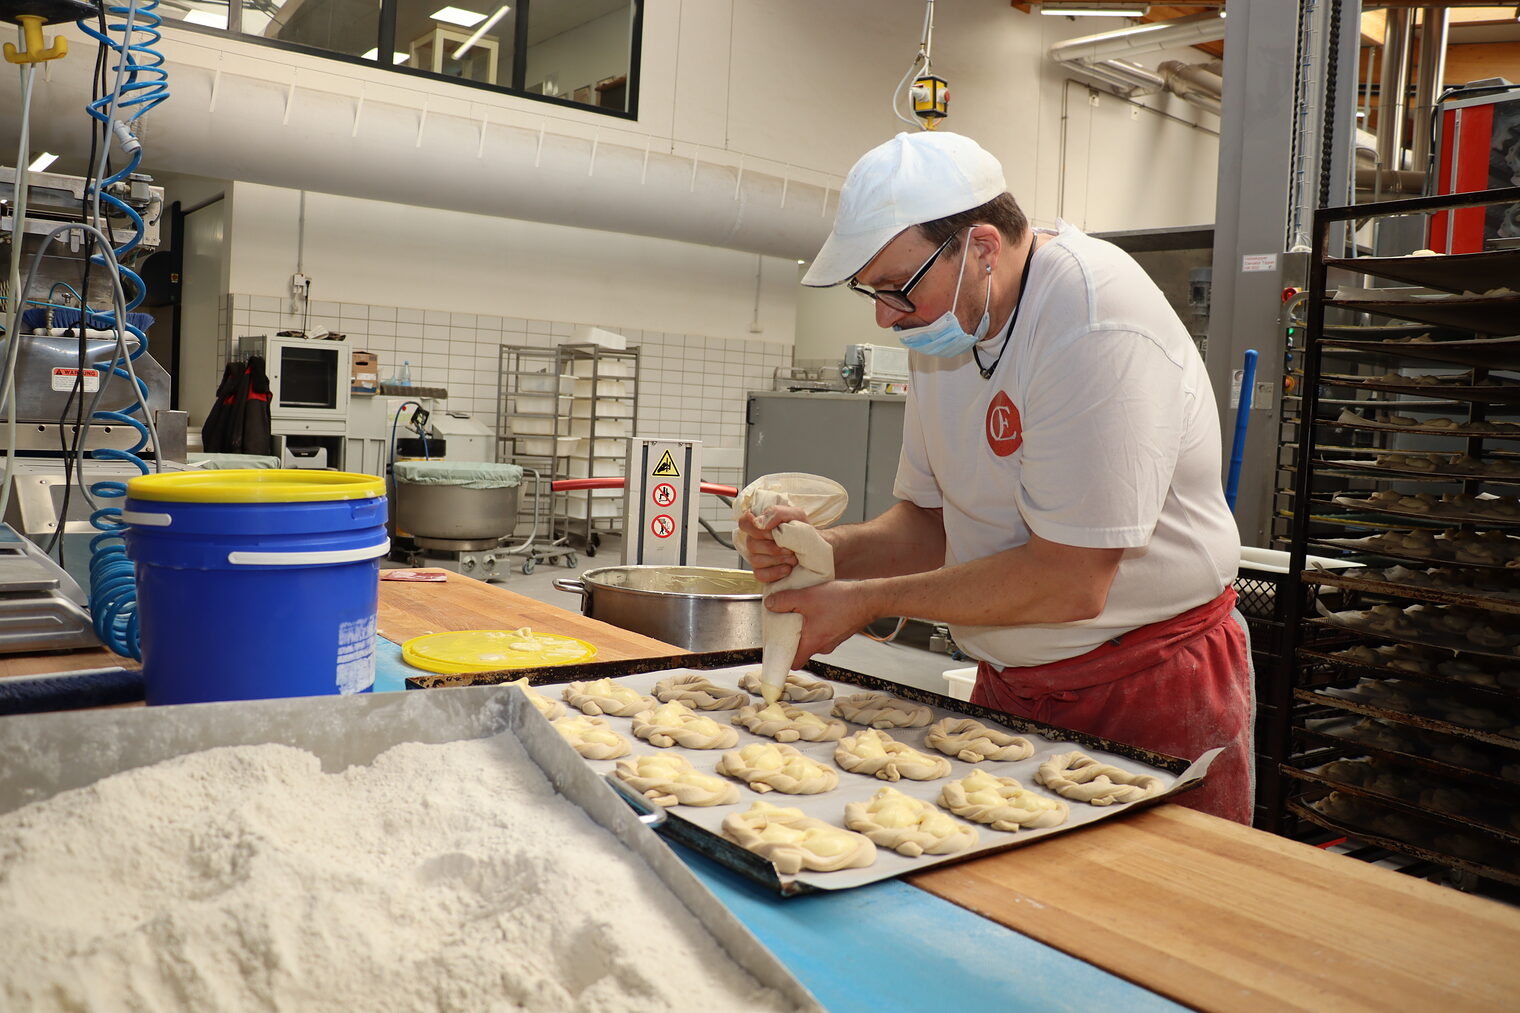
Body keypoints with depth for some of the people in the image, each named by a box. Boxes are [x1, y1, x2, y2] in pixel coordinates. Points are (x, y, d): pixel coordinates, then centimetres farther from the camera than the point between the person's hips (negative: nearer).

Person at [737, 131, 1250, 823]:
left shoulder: (1097, 324, -26)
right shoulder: (942, 321, 1)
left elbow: (1068, 581, -27)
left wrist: (870, 599, -21)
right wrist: (825, 550, -13)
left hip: (1152, 690, -7)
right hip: (1009, 683, 7)